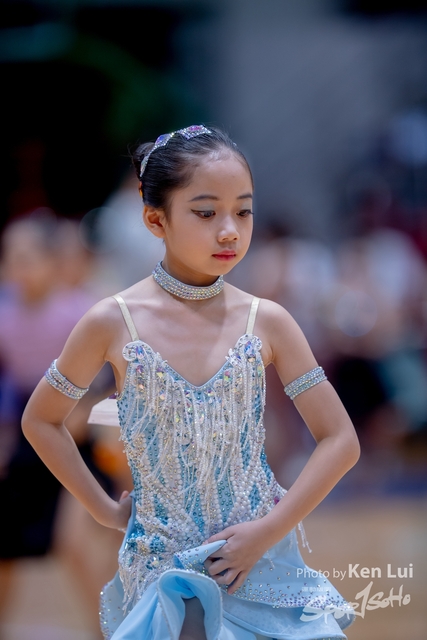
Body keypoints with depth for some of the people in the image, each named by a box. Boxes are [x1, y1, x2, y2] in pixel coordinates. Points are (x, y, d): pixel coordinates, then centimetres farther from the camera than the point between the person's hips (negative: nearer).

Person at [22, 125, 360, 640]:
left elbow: (339, 439, -4)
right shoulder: (113, 324, -9)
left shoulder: (266, 322, -6)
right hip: (163, 572, -1)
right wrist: (103, 510, 2)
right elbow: (41, 421, 5)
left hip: (260, 556, 1)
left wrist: (268, 531, -11)